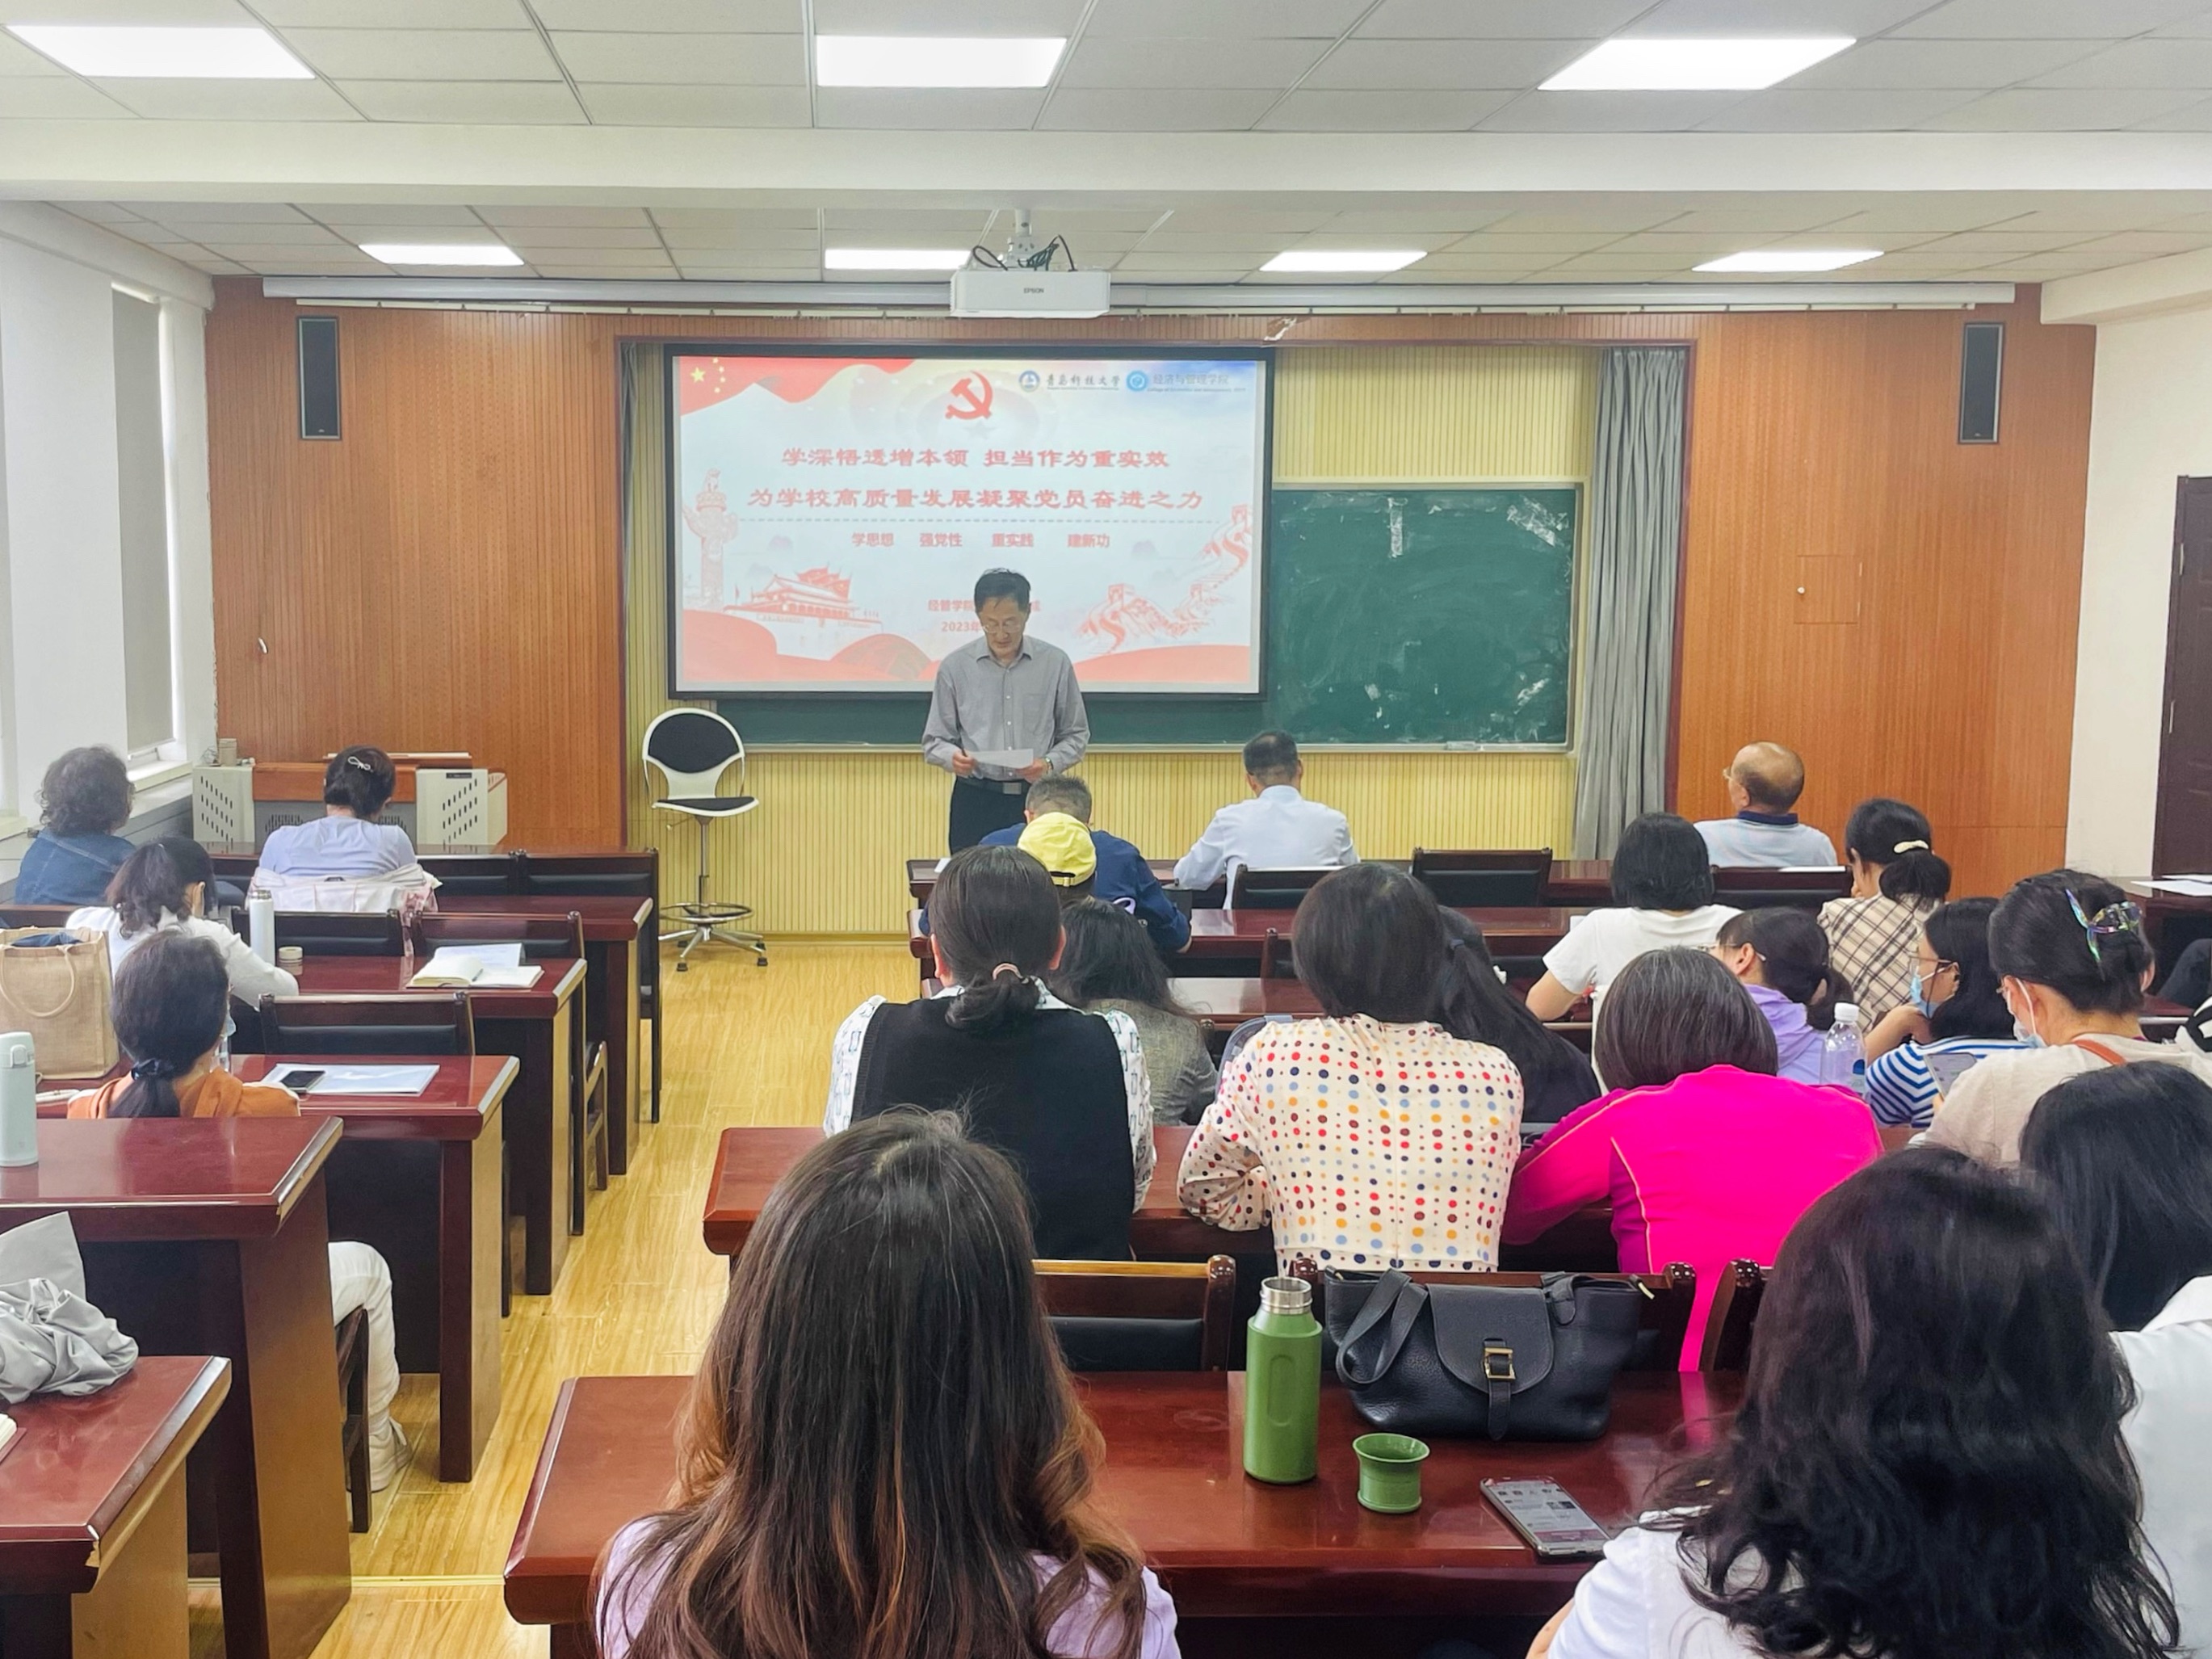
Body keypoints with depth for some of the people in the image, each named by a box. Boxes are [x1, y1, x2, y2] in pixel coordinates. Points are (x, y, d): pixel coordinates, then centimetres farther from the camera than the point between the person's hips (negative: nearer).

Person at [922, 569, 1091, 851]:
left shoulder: (1055, 663, 2)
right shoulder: (955, 667, 1)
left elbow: (1076, 735, 9)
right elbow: (934, 741, 6)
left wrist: (1050, 763, -10)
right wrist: (953, 757, -15)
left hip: (1037, 799, 0)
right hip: (975, 800, 0)